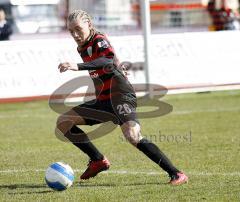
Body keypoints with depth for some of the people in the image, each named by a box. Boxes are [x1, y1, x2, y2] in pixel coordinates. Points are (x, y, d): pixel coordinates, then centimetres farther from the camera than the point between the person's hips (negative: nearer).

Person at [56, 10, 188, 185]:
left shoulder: (99, 40, -13)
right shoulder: (83, 48, 14)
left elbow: (108, 60, -35)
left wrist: (78, 67, -45)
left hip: (121, 97, -9)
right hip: (104, 101, 9)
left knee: (133, 137, -30)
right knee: (63, 122, 7)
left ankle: (176, 174, -27)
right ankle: (98, 161, 11)